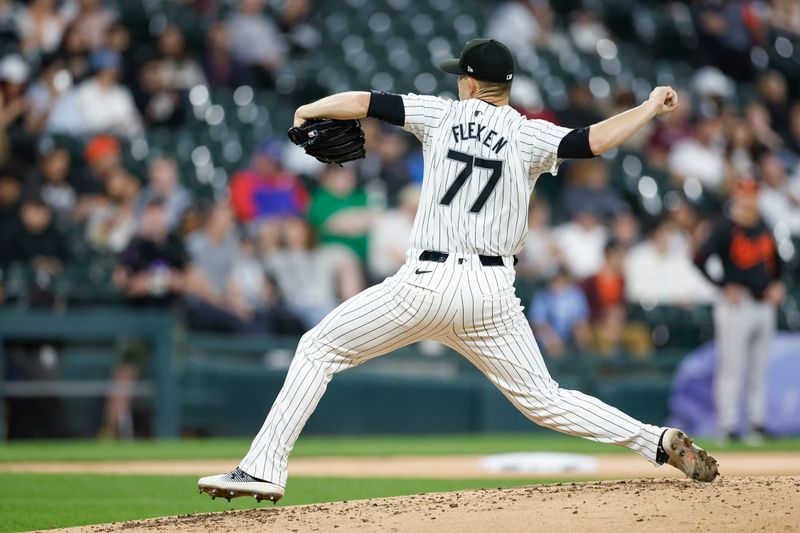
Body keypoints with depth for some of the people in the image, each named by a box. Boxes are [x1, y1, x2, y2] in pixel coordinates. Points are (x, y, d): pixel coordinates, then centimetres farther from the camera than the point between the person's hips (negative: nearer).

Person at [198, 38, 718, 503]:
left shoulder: (444, 115, 5)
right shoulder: (529, 136, 4)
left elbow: (363, 102, 5)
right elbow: (594, 140, -10)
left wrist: (309, 110, 23)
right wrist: (652, 106, 3)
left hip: (427, 283, -2)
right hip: (492, 293, 2)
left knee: (319, 349, 11)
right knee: (544, 400, 10)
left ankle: (264, 469, 1)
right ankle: (659, 440, -7)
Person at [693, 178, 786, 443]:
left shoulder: (763, 227, 11)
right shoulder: (726, 228, -10)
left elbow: (775, 259, 27)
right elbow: (700, 259, -16)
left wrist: (777, 284, 12)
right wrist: (724, 286, -17)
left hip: (764, 305, 7)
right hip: (736, 305, -7)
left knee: (759, 369, 10)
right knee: (732, 369, -6)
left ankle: (757, 426, 15)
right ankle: (728, 428, -4)